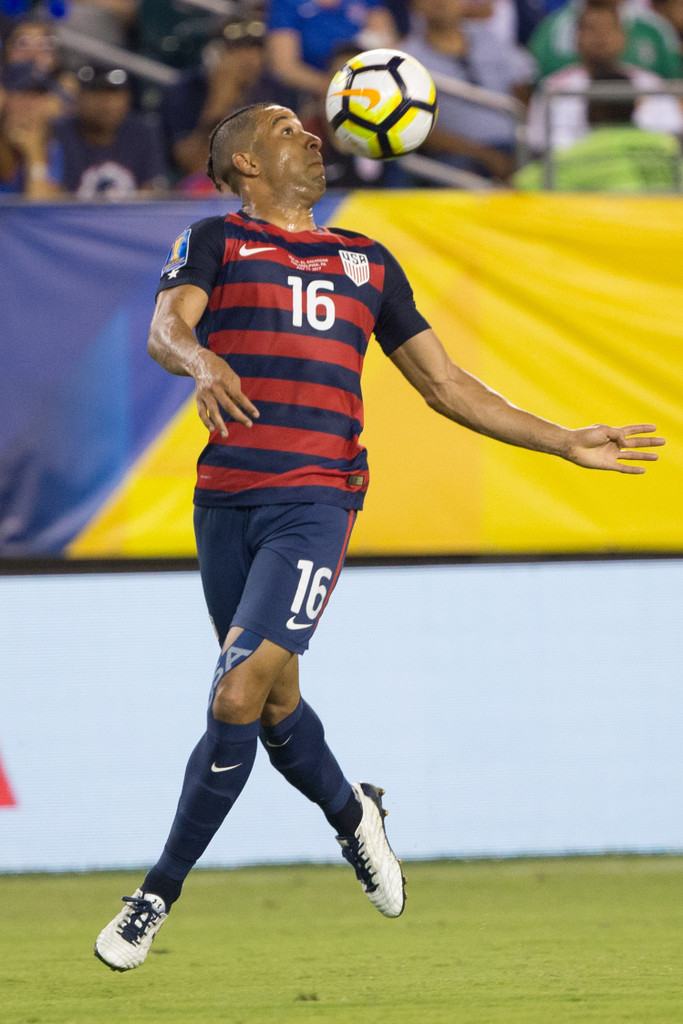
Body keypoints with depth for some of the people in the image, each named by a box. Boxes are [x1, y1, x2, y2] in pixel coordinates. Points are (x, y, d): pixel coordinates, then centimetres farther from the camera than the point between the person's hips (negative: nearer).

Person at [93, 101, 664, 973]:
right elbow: (167, 326, -10)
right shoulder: (214, 242, 10)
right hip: (225, 499, 0)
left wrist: (566, 444, 23)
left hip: (316, 500, 0)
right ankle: (352, 816, 41)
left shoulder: (367, 263, 21)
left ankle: (158, 896, -5)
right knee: (274, 703, 10)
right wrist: (201, 361, -34)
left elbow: (444, 385, 25)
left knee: (238, 698, -15)